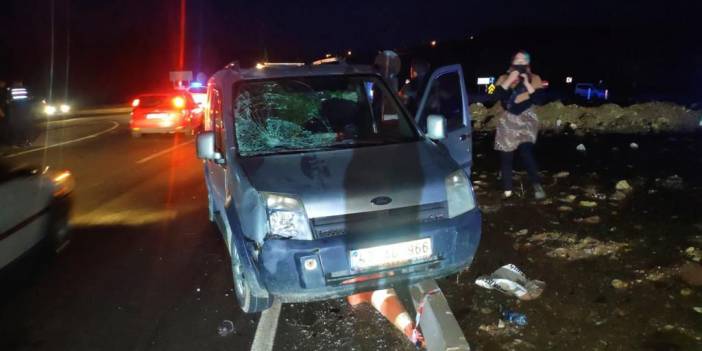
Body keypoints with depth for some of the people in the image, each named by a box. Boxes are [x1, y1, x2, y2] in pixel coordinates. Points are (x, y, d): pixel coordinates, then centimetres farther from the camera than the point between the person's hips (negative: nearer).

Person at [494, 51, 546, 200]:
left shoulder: (534, 79, 6)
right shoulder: (504, 78, 9)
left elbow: (535, 97, -9)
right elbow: (499, 94, -10)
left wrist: (526, 82, -14)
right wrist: (510, 79, -15)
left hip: (526, 120, -2)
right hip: (507, 122, 2)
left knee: (526, 151, -23)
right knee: (506, 157, 4)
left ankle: (537, 185, -16)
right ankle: (507, 190, 15)